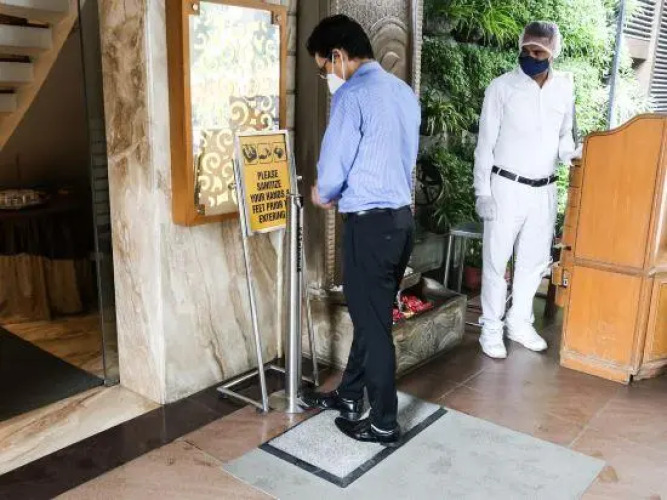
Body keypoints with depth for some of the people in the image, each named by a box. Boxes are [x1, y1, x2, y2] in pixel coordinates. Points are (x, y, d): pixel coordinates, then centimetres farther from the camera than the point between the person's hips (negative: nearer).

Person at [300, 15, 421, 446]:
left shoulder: (352, 95, -14)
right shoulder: (404, 92, 12)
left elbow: (332, 171, -13)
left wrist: (321, 195, 11)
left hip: (371, 224, -9)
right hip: (402, 218, 9)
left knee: (373, 324, 4)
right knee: (372, 315, 19)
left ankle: (384, 423, 18)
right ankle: (349, 396, 37)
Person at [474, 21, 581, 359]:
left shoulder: (565, 88, 5)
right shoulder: (501, 87, -7)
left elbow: (564, 136, 16)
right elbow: (485, 144, -6)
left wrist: (572, 155, -7)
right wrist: (483, 192, -10)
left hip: (545, 190, 5)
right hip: (507, 187, -4)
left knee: (534, 260, 14)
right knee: (496, 260, 3)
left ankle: (519, 322, 31)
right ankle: (491, 327, 17)